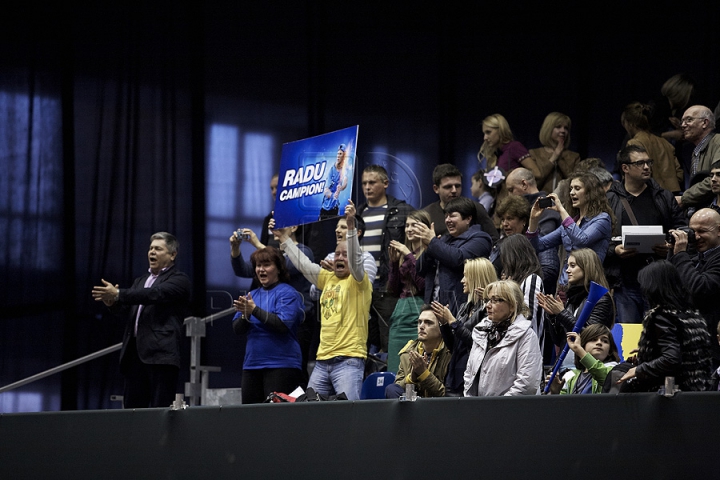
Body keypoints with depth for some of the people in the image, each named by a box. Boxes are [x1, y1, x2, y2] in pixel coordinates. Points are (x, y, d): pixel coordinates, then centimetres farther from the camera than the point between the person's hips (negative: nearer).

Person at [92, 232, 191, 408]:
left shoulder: (179, 280, 1)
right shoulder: (141, 281, 26)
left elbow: (155, 294, -15)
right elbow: (126, 308, 16)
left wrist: (118, 294, -22)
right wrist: (113, 302, -9)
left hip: (161, 354, -7)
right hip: (135, 353, 7)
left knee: (160, 408, -10)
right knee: (132, 407, 3)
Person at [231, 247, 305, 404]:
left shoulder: (288, 294, -3)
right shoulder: (252, 295, 16)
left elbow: (282, 324, -17)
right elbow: (237, 329, 9)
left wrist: (254, 310, -18)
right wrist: (245, 315, -12)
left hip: (281, 365, -7)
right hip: (252, 365, 7)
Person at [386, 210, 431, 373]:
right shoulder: (404, 252, 17)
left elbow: (424, 284, -15)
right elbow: (394, 289, 16)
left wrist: (409, 257, -13)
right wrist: (394, 262, 4)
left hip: (419, 309, -7)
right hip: (401, 309, 7)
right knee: (395, 369, 4)